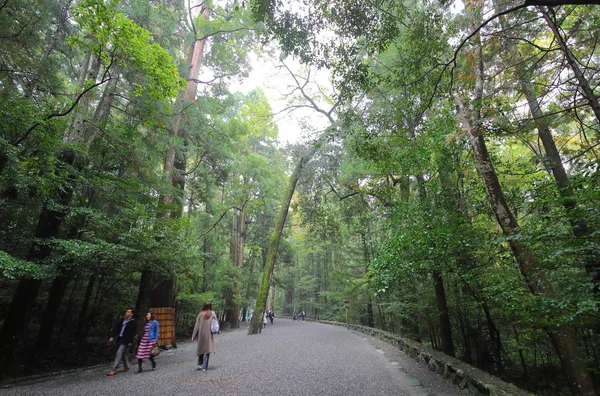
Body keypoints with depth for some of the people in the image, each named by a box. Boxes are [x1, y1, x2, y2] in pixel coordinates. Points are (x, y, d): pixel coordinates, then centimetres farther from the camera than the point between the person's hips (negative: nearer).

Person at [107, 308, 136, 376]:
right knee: (124, 353, 18)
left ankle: (114, 370, -2)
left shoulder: (133, 322, -12)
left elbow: (133, 332, -14)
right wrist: (113, 337, 1)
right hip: (120, 339, 7)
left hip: (126, 340, -7)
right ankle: (126, 366, 33)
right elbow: (116, 328, 10)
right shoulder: (122, 320, 9)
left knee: (119, 353, -9)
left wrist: (130, 342, -15)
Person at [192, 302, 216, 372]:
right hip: (209, 334, -2)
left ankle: (200, 364, 19)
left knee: (201, 348, 19)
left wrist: (193, 336, 3)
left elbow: (197, 325, -1)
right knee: (207, 350, 4)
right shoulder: (212, 313, -3)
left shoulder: (200, 314, 1)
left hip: (201, 334, 2)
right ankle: (204, 367, 1)